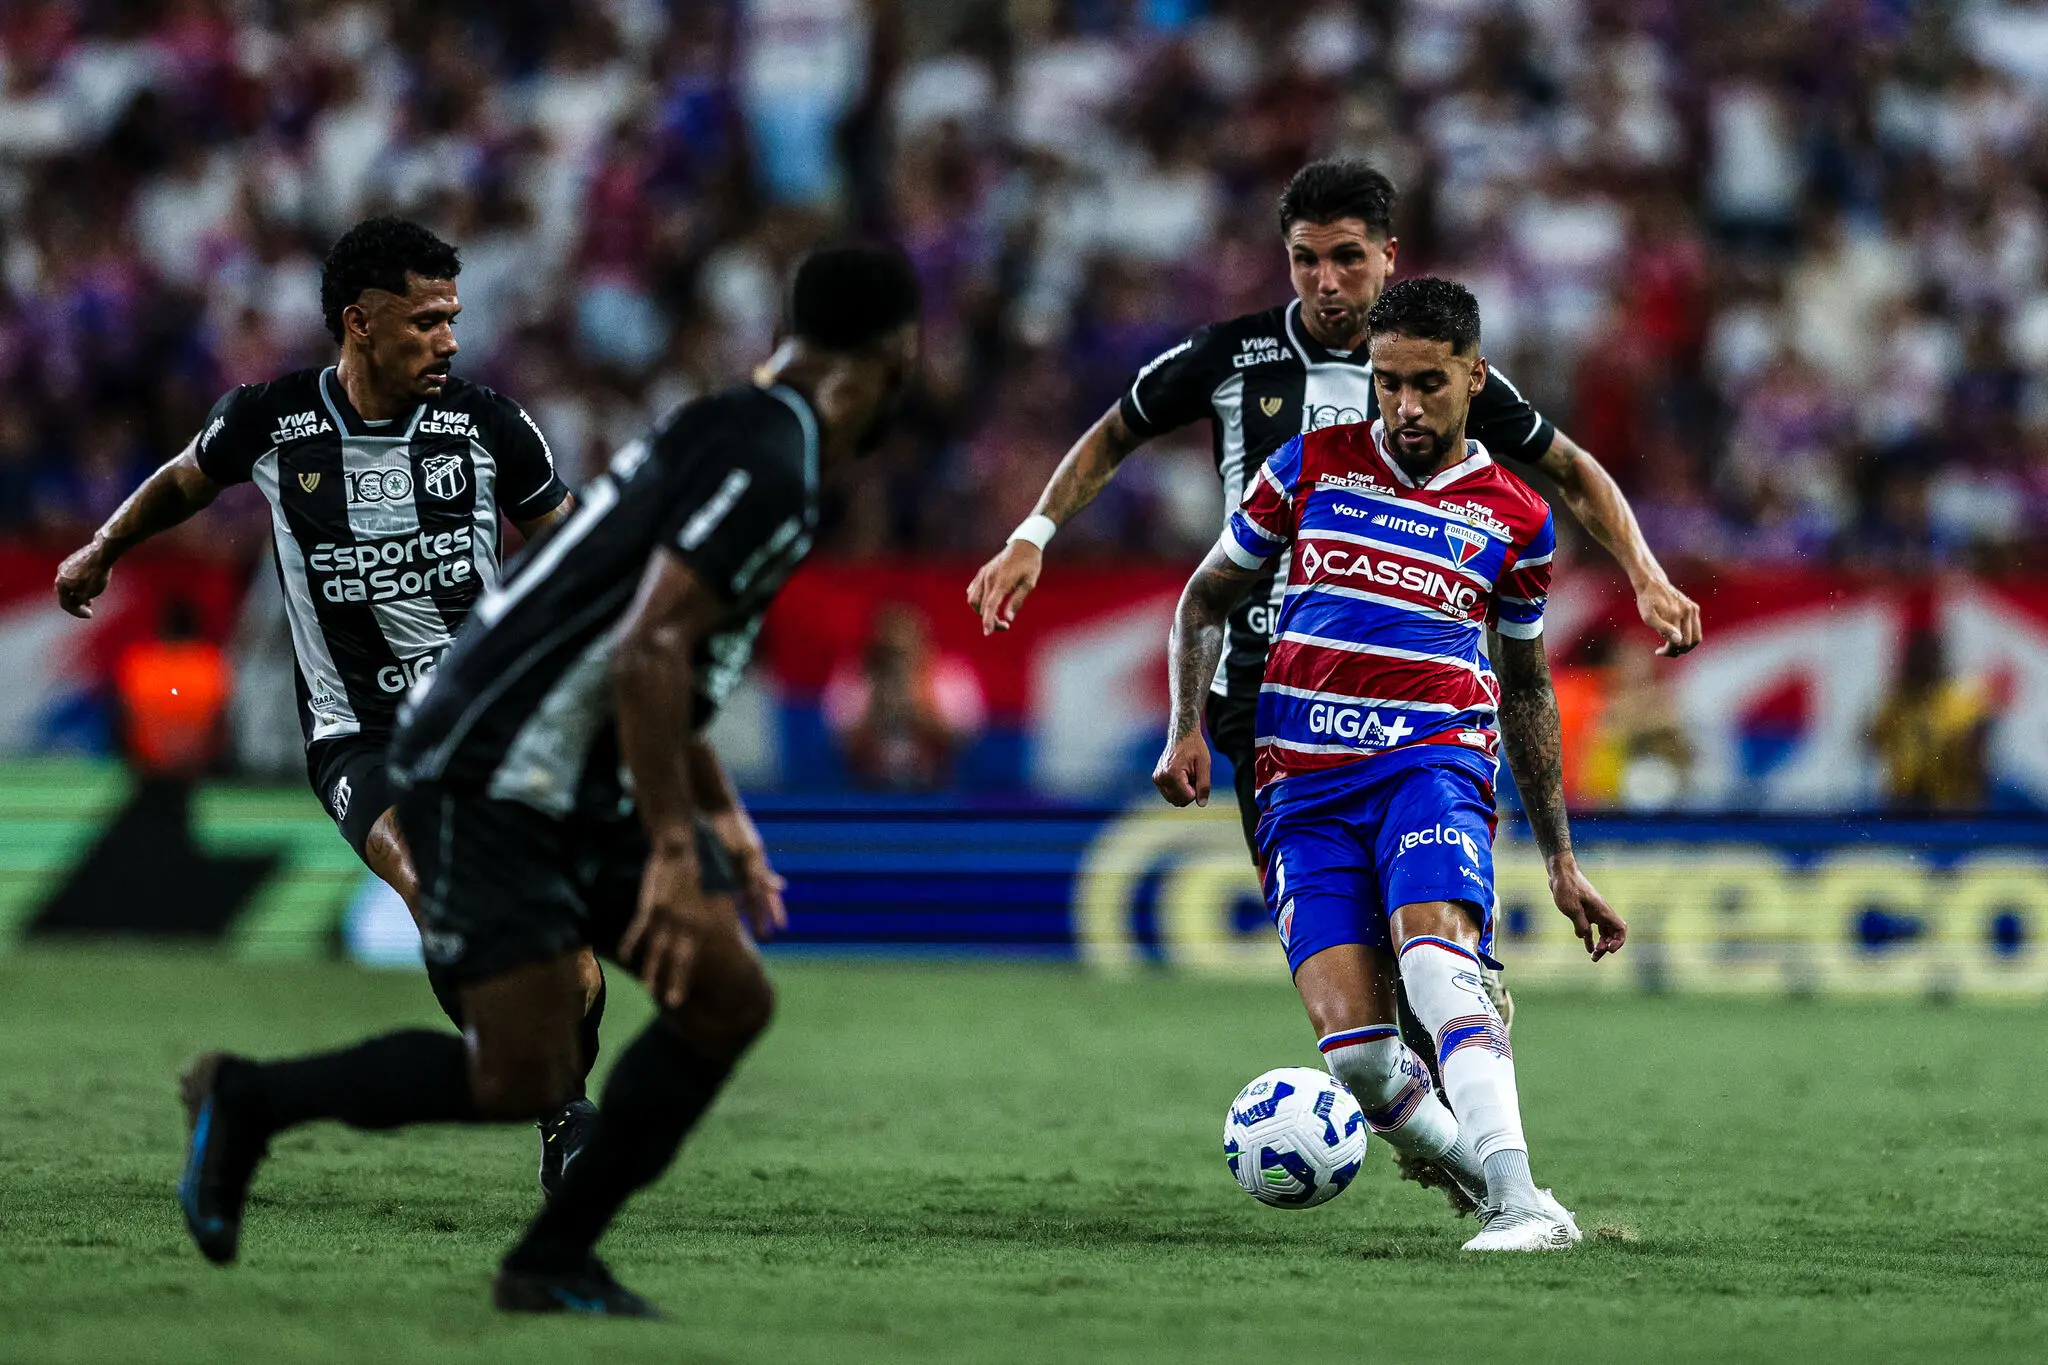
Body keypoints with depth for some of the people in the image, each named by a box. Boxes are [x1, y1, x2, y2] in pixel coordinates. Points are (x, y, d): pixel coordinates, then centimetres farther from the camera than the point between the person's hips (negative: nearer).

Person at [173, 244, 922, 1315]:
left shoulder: (738, 435, 15)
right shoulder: (766, 464, -18)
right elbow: (648, 655, -27)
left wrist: (723, 823, 27)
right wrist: (674, 852, -26)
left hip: (583, 785, 10)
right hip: (492, 782, -10)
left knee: (730, 999, 1)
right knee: (522, 1081, -10)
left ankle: (554, 1263, 8)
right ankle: (248, 1100, 11)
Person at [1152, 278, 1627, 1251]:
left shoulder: (1515, 520, 10)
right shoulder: (1311, 468, 9)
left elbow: (1524, 687, 22)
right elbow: (1207, 597, 20)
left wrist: (1561, 860, 22)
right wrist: (1186, 729, 3)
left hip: (1433, 764, -2)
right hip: (1304, 794, 2)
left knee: (1438, 969, -32)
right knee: (1356, 1053, -16)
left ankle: (1521, 1205, -45)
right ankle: (1498, 1194, 5)